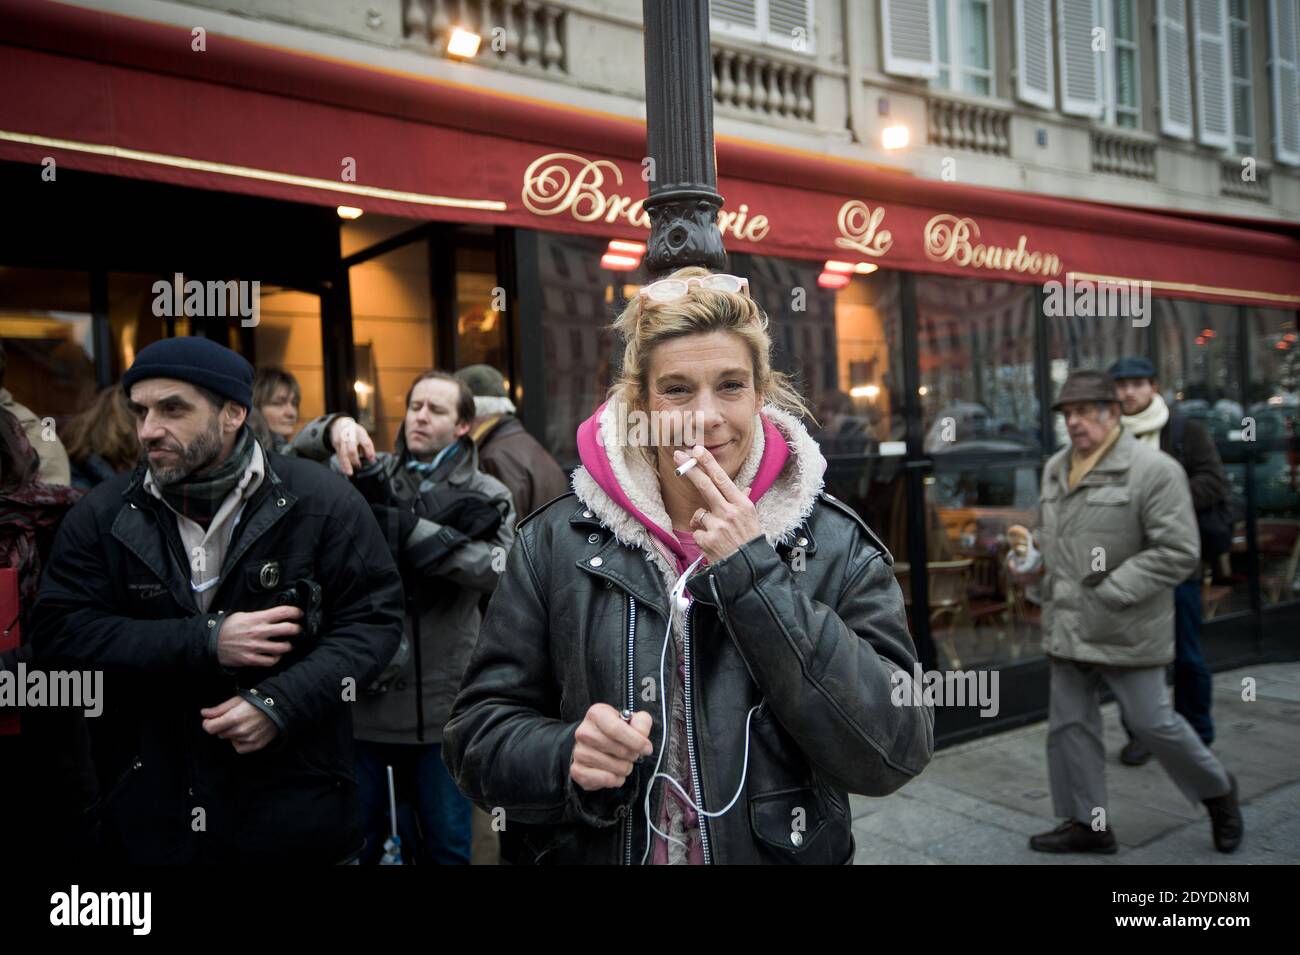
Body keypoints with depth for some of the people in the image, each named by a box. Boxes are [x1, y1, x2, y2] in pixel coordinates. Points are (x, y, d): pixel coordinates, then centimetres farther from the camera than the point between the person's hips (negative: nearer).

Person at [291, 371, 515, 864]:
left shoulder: (486, 497, 1)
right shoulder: (374, 476, 7)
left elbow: (493, 566, -17)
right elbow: (297, 454, -3)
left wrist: (403, 527, -21)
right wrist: (334, 427, -24)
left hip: (440, 704, -1)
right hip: (363, 696, 2)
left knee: (448, 846, 15)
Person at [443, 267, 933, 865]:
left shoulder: (838, 547, -11)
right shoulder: (557, 541, -9)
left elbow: (895, 754, -19)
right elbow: (478, 731, -5)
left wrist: (755, 573, -24)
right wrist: (563, 757, -26)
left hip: (787, 849, 0)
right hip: (588, 849, 1)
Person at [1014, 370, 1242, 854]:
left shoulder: (1153, 469, -12)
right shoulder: (1055, 467, 10)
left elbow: (1178, 552, -16)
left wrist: (1112, 590, -19)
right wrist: (1036, 557, 4)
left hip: (1124, 629, -7)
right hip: (1066, 627, 7)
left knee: (1152, 722, 3)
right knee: (1069, 724, 10)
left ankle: (1216, 790, 32)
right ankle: (1086, 822, 24)